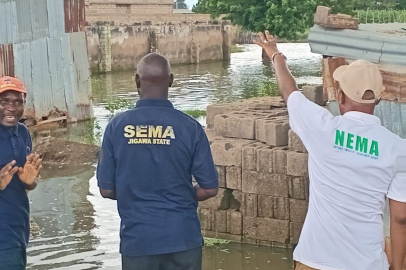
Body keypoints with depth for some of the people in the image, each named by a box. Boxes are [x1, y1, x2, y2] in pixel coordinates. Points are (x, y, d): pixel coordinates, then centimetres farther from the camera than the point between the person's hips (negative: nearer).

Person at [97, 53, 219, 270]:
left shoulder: (116, 126, -7)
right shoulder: (189, 127, -9)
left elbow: (106, 189, -2)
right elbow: (210, 188, -5)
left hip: (137, 238, 1)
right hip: (182, 237, 0)